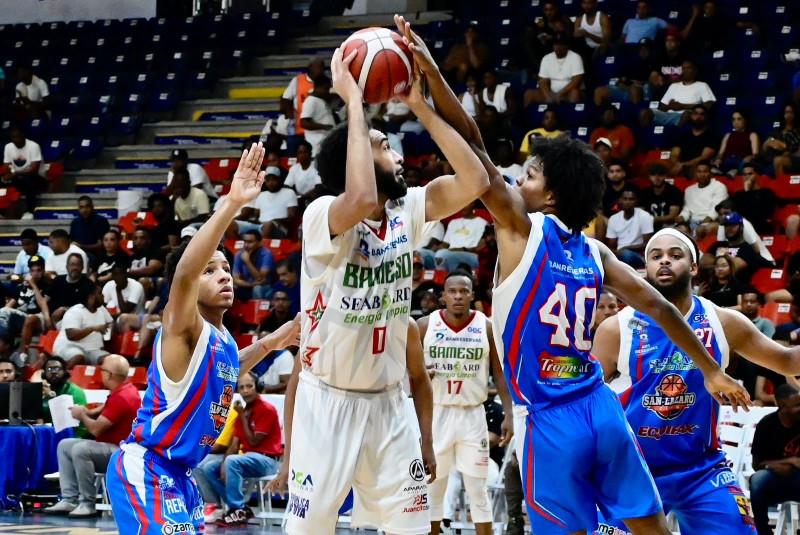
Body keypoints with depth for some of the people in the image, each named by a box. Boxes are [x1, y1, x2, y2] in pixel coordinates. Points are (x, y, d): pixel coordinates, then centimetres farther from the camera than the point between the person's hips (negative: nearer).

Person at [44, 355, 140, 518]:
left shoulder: (121, 397, -23)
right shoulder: (123, 390, 11)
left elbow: (96, 429, -22)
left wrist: (82, 415, -2)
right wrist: (87, 412, -1)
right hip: (110, 448, 12)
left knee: (80, 449, -33)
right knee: (65, 445, 11)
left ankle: (87, 504, -23)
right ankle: (69, 499, 0)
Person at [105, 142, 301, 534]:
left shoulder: (222, 339, 10)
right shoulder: (183, 328, -15)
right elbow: (184, 274, -38)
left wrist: (270, 344, 23)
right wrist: (232, 204, -47)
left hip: (178, 473, 10)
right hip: (143, 468, -10)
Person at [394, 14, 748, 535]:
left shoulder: (521, 227, -4)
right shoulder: (594, 252, 12)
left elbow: (472, 145, -9)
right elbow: (658, 306, 13)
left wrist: (431, 71, -11)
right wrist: (713, 371, 21)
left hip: (552, 423, -6)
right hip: (602, 410, 6)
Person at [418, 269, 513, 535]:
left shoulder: (487, 327, -1)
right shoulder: (425, 326, -2)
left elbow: (501, 373, 2)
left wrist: (508, 414, -6)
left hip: (473, 415, 0)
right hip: (437, 413, 0)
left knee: (478, 490, 3)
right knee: (432, 488, 6)